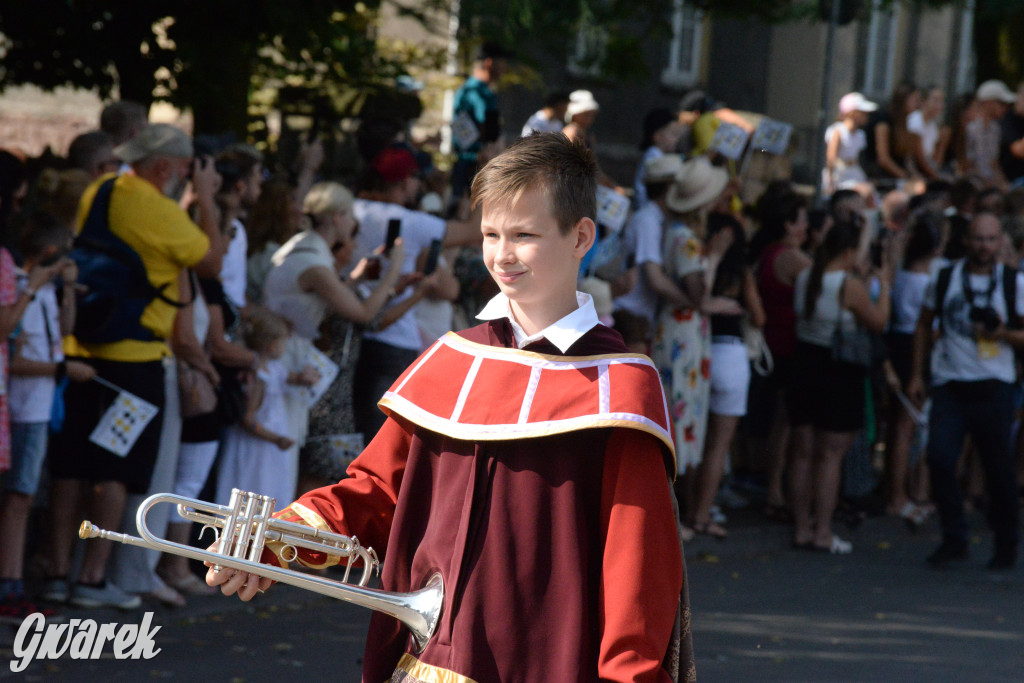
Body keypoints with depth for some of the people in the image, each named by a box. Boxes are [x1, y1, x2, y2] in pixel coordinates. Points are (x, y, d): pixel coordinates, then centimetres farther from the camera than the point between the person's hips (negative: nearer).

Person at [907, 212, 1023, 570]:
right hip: (949, 382, 1)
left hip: (993, 385, -1)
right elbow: (924, 326, 15)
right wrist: (917, 374, 11)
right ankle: (954, 539, 4)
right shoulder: (944, 279, 6)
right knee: (939, 458, -10)